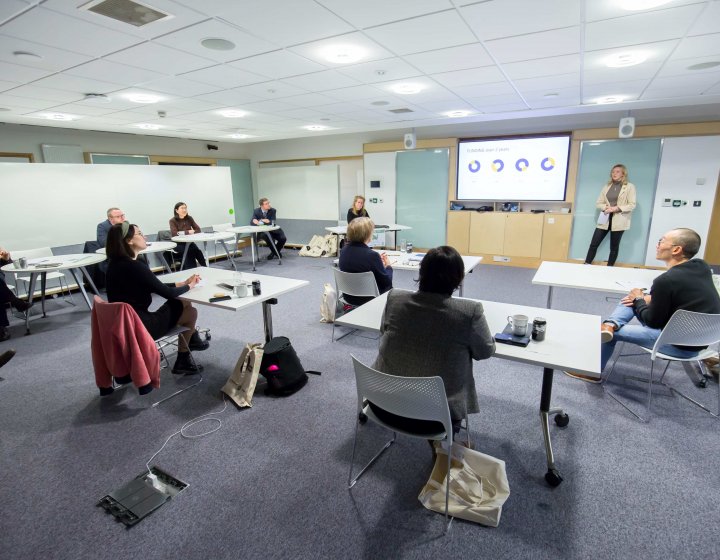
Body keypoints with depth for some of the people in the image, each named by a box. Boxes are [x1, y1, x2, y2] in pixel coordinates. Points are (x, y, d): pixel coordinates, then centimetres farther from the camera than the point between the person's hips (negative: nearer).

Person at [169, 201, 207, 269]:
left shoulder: (189, 218, 3)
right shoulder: (173, 221, -8)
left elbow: (198, 230, -1)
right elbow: (174, 234, -23)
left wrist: (192, 232, -20)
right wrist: (188, 232, -19)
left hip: (189, 242, 4)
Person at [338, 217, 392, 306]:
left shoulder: (344, 250, -9)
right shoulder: (372, 255, -28)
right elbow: (386, 281, -16)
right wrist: (388, 266, 2)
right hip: (369, 299, -6)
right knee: (389, 287, 26)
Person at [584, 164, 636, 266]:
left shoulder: (630, 187, 1)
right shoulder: (606, 187, 12)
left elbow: (632, 205, -7)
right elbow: (598, 203, 8)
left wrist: (616, 208, -18)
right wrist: (606, 207, -13)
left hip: (619, 221, -3)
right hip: (605, 219, 3)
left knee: (614, 246, 5)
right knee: (594, 243, -2)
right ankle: (586, 265, 2)